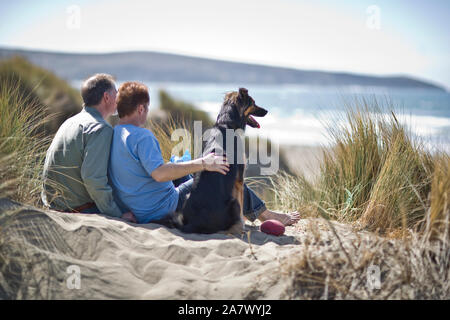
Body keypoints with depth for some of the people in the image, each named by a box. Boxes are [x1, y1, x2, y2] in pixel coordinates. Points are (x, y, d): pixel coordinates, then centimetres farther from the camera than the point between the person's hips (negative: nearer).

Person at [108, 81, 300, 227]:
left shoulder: (111, 135, 6)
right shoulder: (142, 136, -21)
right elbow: (159, 173, -34)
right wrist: (202, 164, -30)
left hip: (140, 213, 9)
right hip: (165, 212, -9)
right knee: (224, 176, 2)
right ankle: (266, 215, 20)